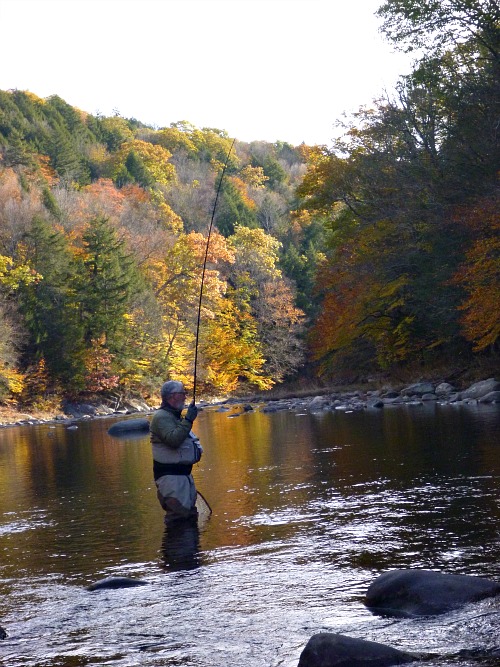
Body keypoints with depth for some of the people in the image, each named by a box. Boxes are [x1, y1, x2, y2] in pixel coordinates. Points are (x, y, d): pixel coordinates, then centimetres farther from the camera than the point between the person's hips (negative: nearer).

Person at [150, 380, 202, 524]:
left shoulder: (175, 415, 18)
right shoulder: (161, 417, -14)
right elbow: (173, 440, -28)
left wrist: (197, 448, 19)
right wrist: (188, 420, -27)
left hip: (183, 473, 11)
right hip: (170, 475, -11)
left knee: (190, 512, 15)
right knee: (178, 515, -15)